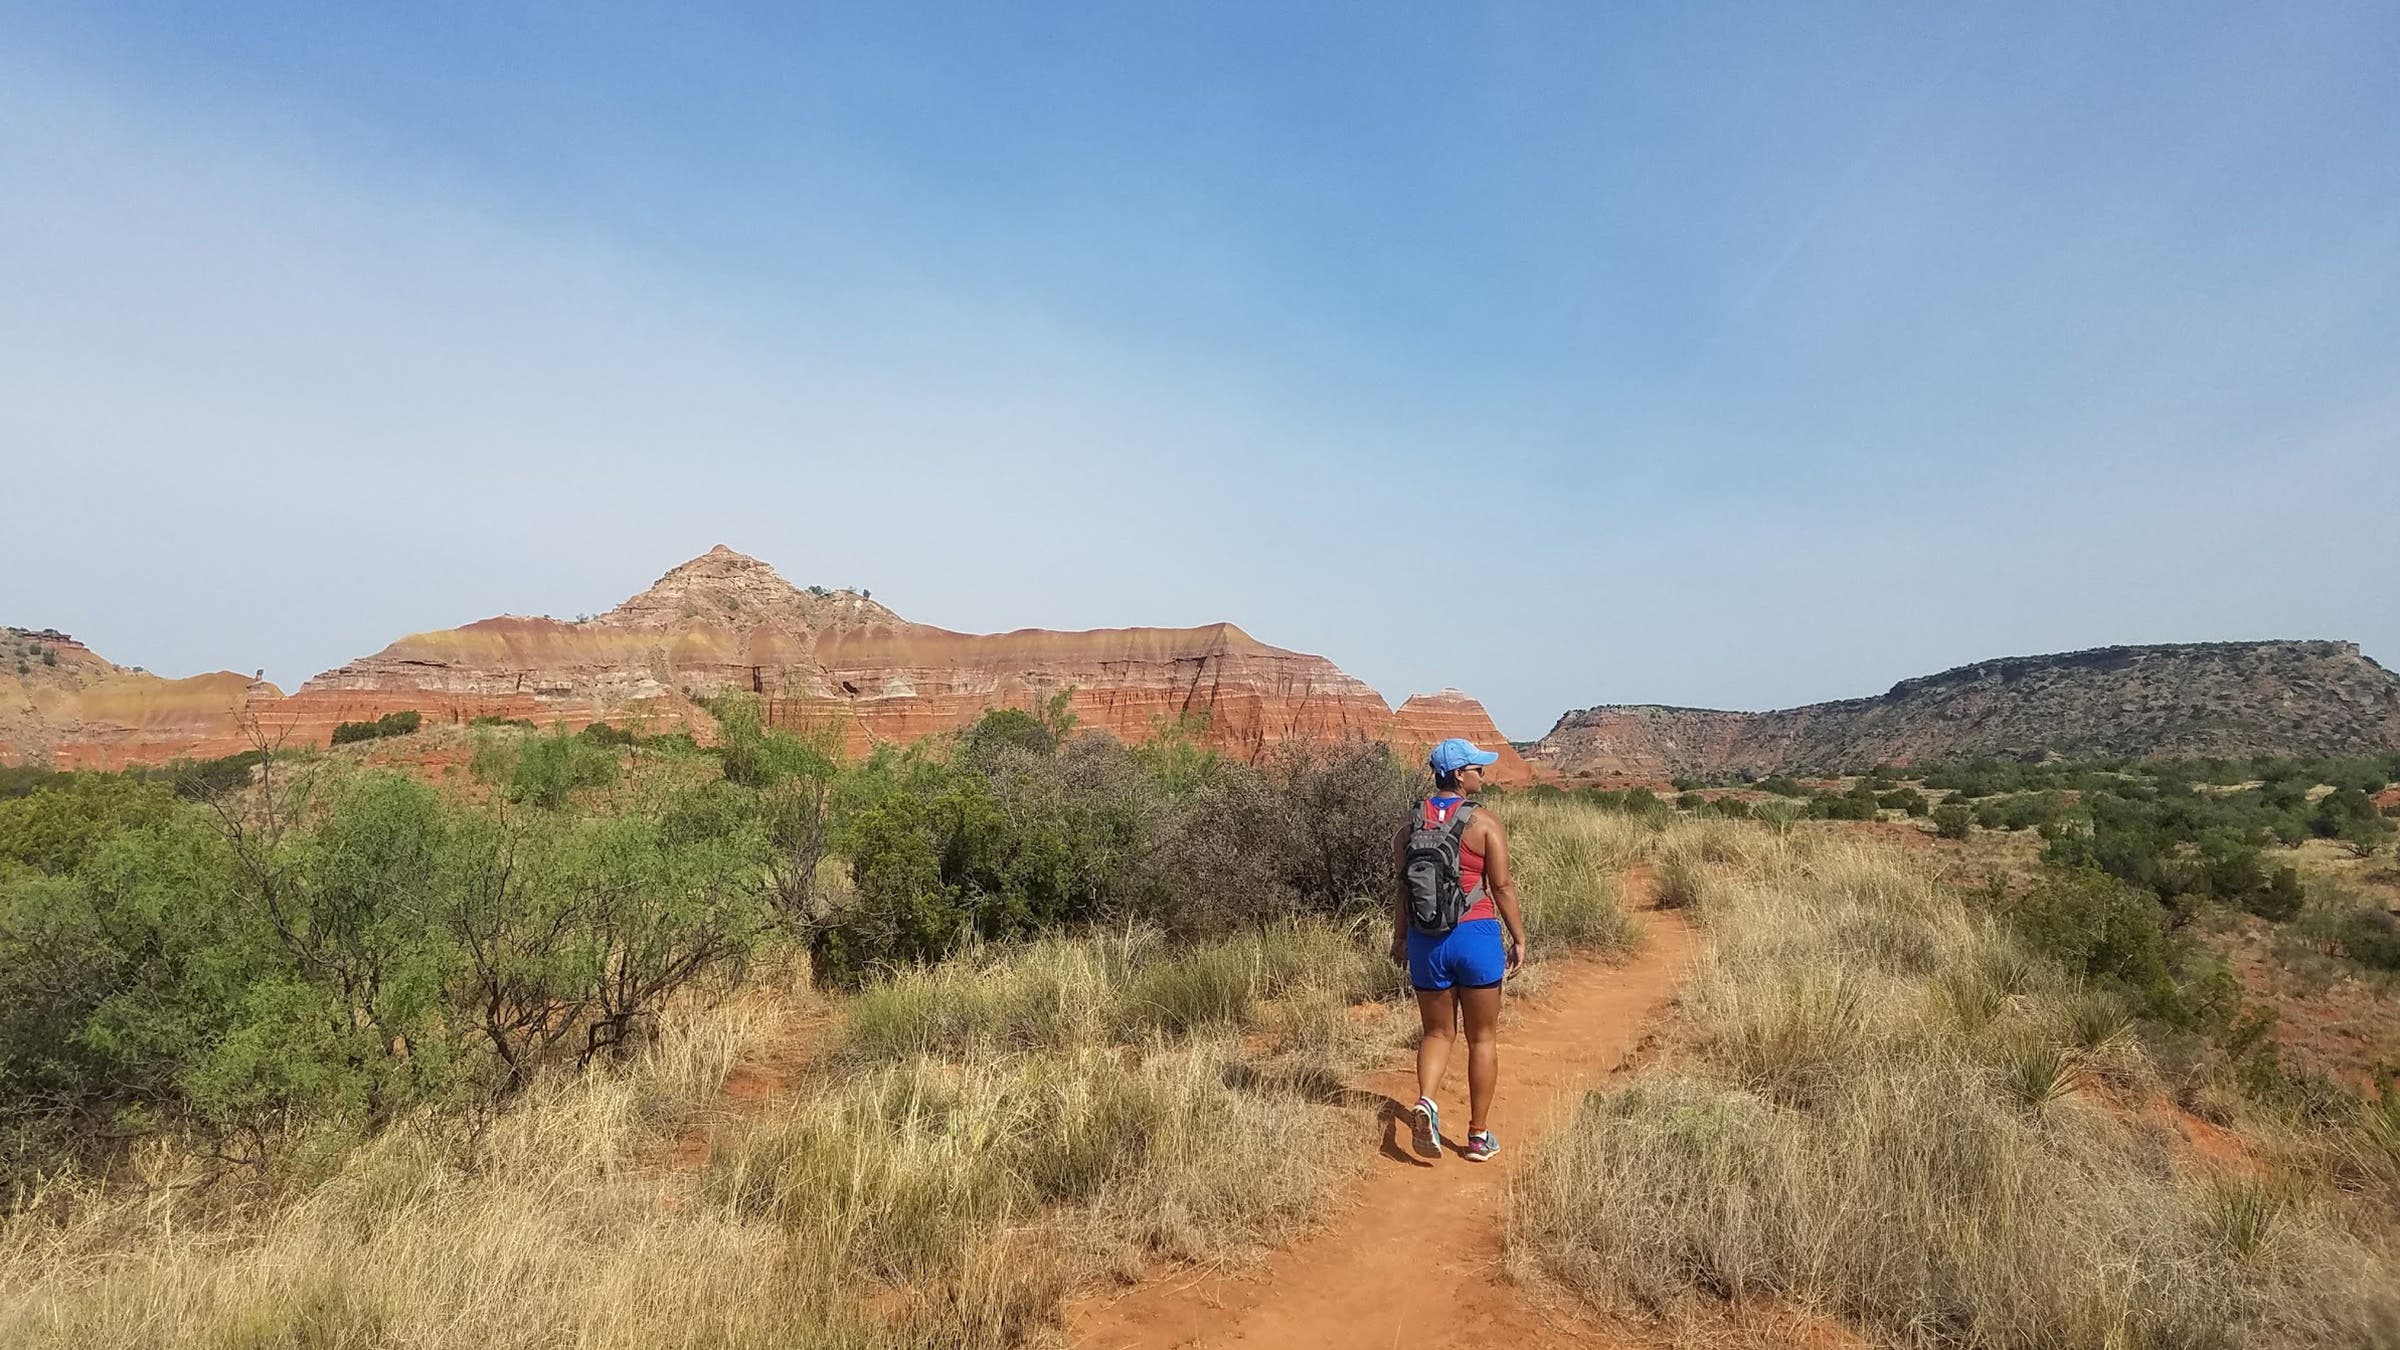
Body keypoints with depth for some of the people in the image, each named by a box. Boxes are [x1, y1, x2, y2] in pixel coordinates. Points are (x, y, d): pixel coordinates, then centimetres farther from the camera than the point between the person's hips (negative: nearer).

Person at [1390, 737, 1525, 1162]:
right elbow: (1502, 886, -9)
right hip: (1476, 935, -3)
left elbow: (1403, 886, 6)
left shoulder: (1413, 823, 2)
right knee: (1482, 1038, 12)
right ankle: (1479, 1135, 18)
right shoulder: (1485, 823, -9)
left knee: (1437, 1032, 16)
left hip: (1426, 939, 3)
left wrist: (1399, 937, 15)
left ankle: (1425, 1101, -9)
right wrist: (1518, 938, 1)